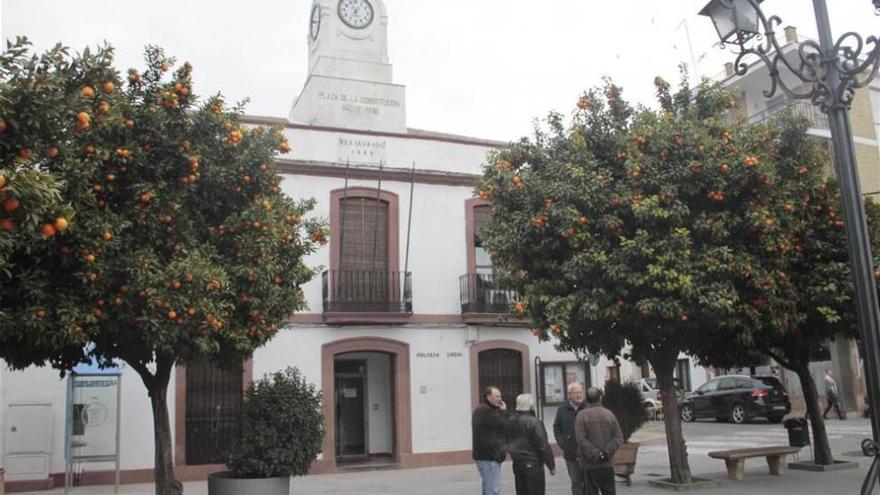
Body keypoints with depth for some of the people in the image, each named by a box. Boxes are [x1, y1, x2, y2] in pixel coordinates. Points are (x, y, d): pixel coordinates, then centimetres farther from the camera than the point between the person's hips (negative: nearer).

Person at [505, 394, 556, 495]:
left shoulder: (510, 421, 5)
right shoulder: (533, 422, -18)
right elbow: (543, 446, -16)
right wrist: (551, 465, -8)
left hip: (516, 464, 7)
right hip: (533, 464, -7)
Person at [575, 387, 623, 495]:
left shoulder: (582, 415, -7)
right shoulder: (609, 413, 3)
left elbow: (581, 439, -15)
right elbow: (618, 437, -2)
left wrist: (595, 455, -12)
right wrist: (607, 452, -9)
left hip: (590, 464, -3)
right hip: (607, 463, 3)